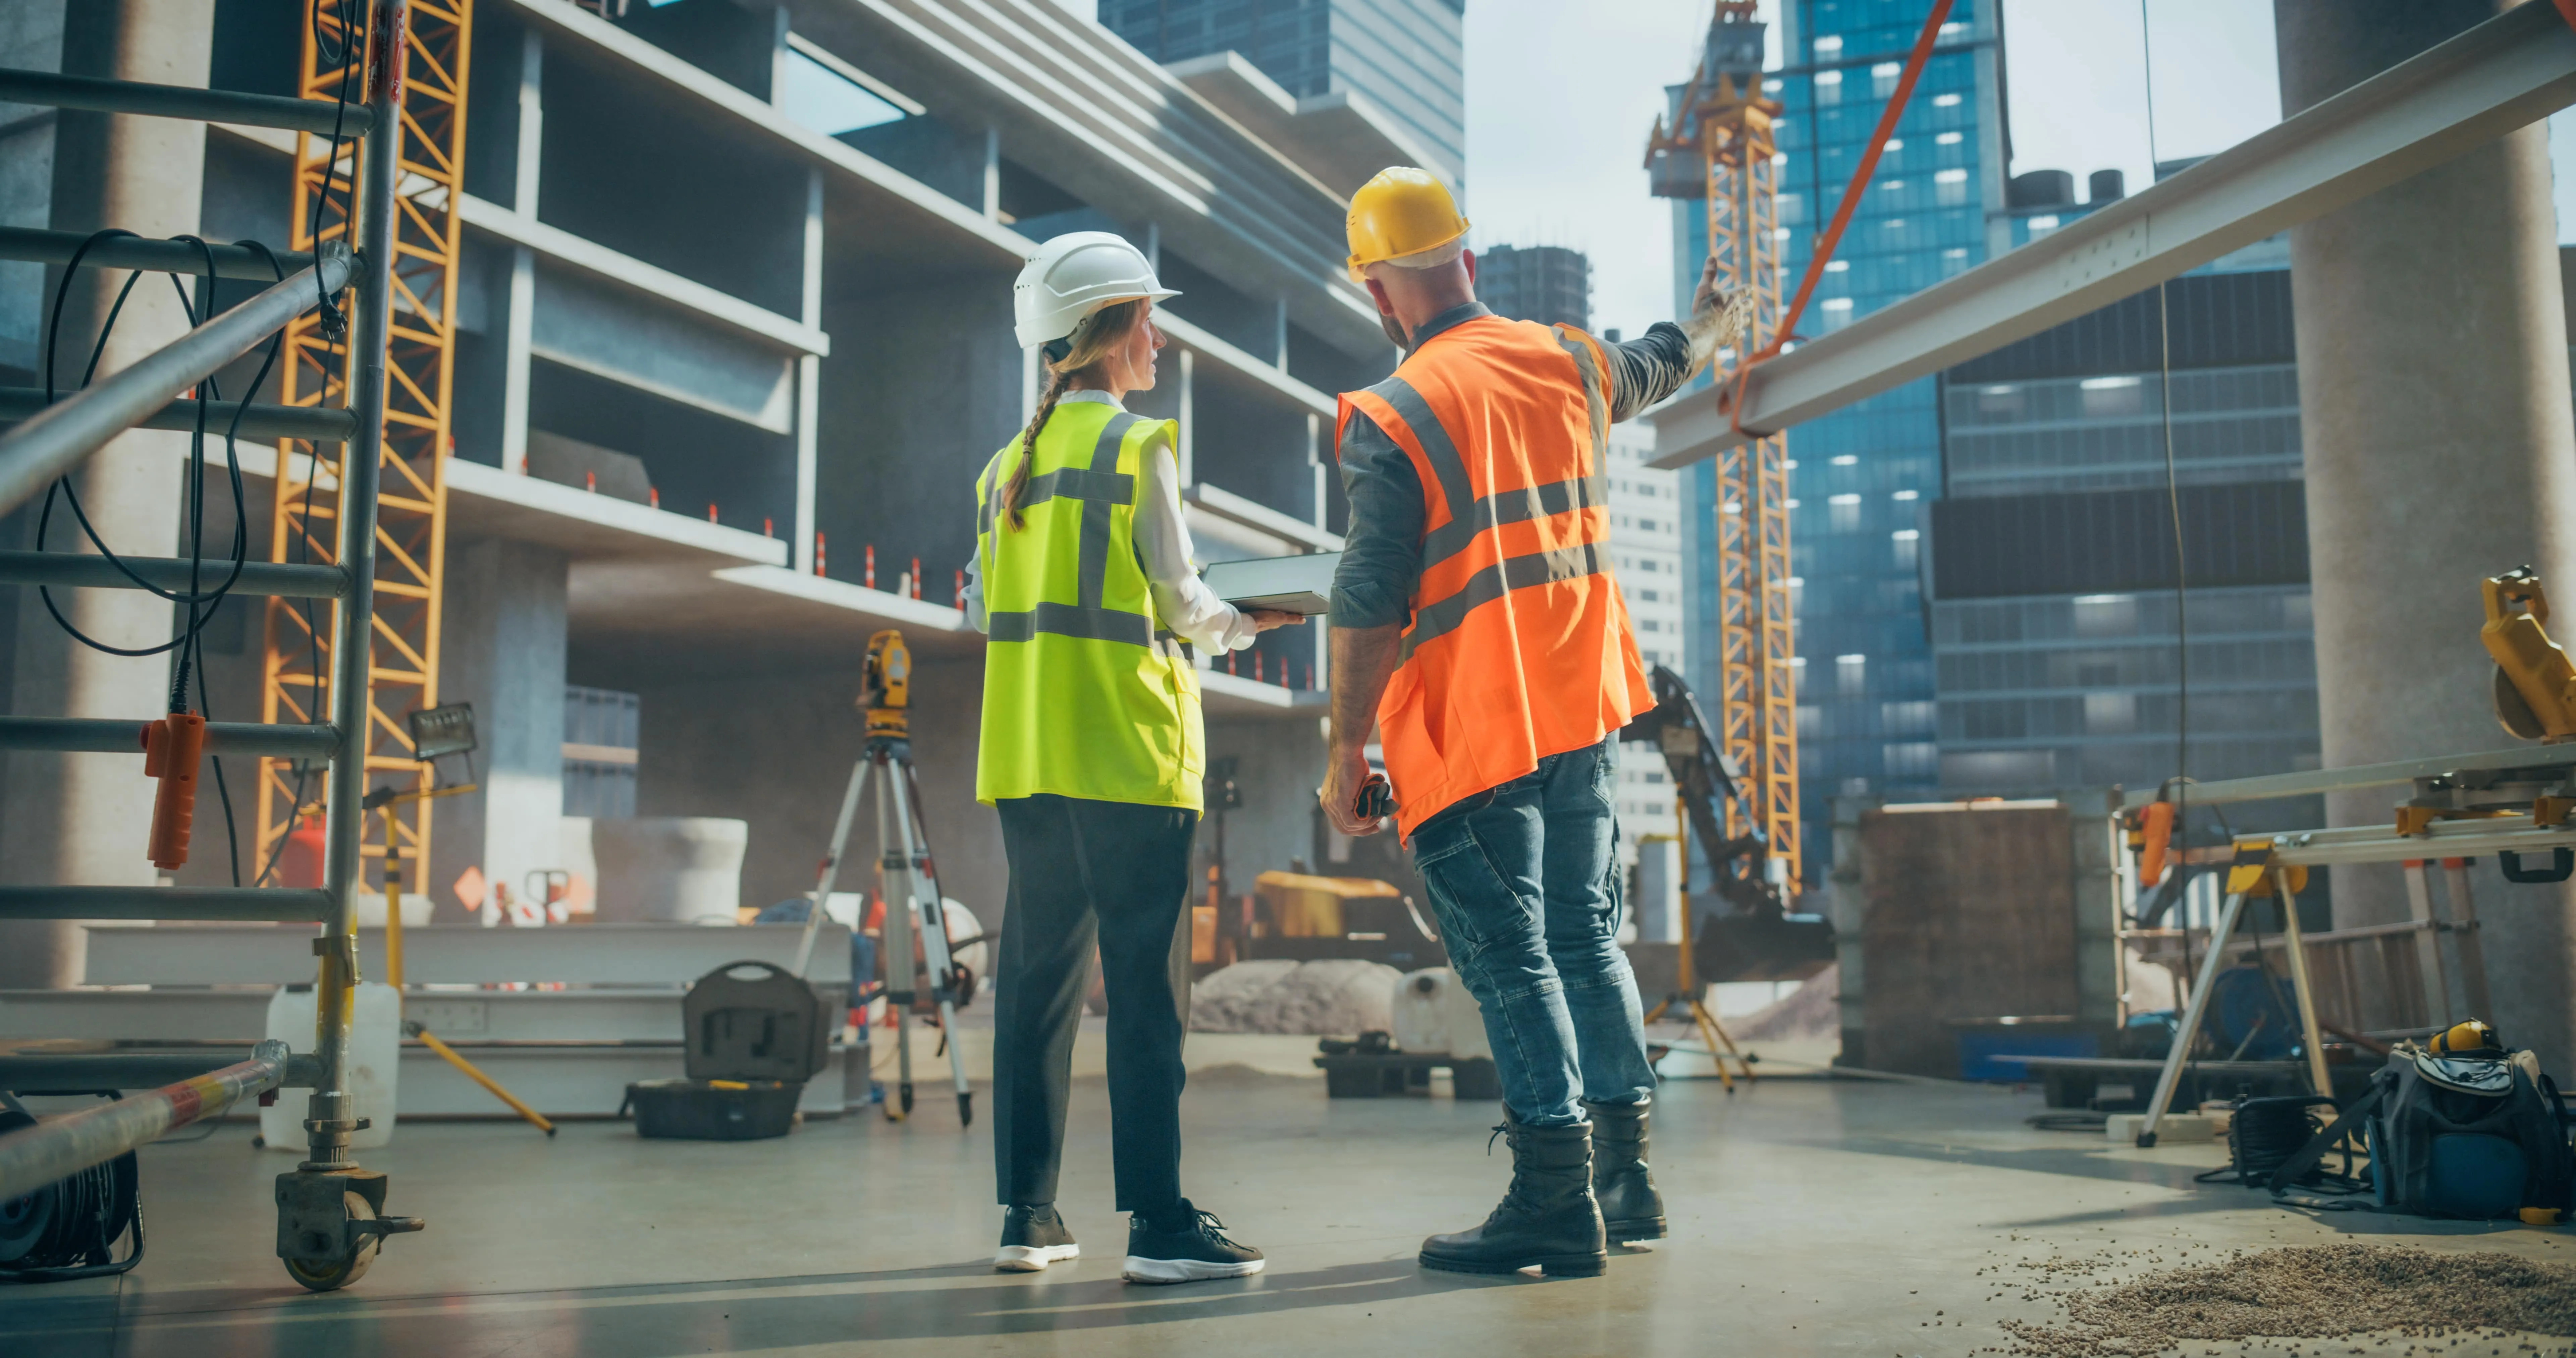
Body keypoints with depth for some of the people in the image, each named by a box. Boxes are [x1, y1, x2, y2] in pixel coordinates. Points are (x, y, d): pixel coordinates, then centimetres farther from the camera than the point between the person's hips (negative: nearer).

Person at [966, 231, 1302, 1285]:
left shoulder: (1007, 463, 15)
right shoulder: (1138, 445, -4)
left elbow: (989, 609, 13)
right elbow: (1176, 599, -6)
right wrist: (1242, 625, 13)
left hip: (1025, 758, 7)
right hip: (1127, 754, -6)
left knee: (1037, 980, 10)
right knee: (1147, 988, -4)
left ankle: (1027, 1212, 14)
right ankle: (1158, 1222, -4)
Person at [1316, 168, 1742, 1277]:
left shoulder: (1393, 416, -12)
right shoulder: (1566, 363, 7)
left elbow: (1369, 608, -15)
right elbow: (1657, 366, 32)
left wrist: (1345, 758, -8)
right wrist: (1708, 320, 54)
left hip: (1468, 728, -6)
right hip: (1585, 706, 7)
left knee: (1509, 959, -2)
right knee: (1586, 937, 14)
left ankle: (1557, 1200, 0)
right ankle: (1623, 1176, 22)